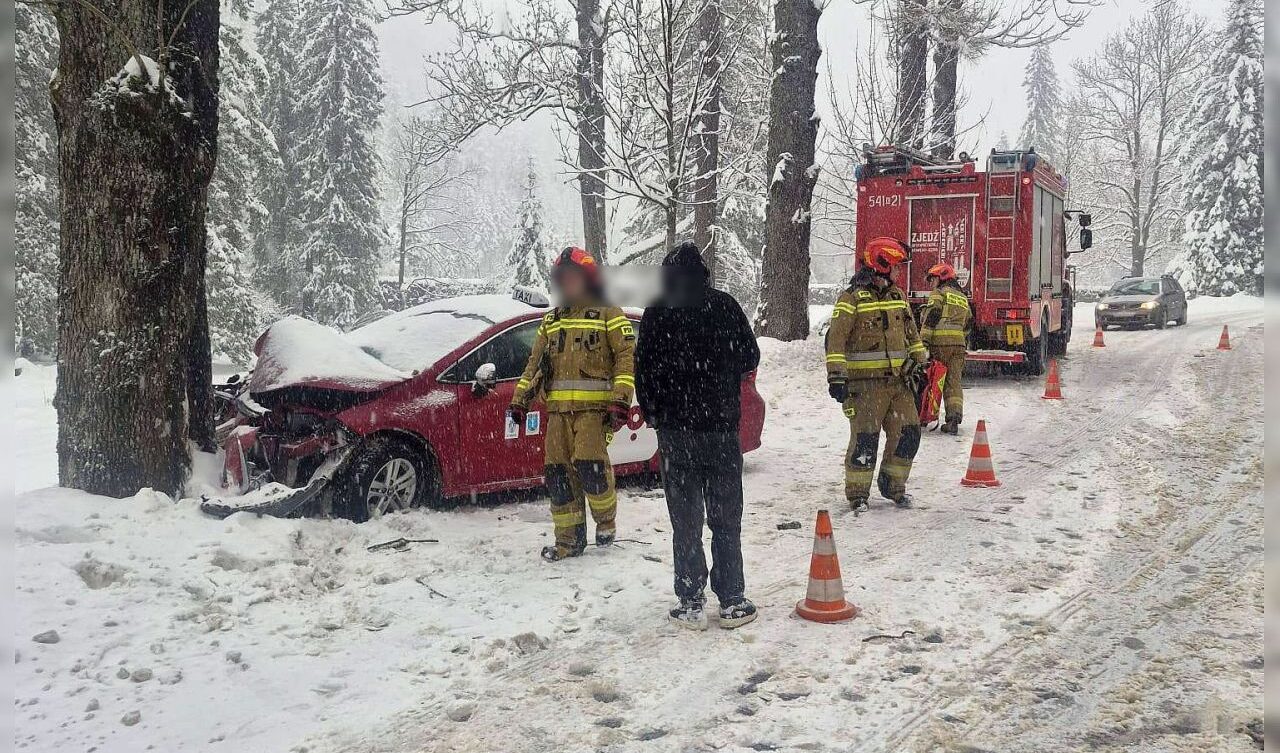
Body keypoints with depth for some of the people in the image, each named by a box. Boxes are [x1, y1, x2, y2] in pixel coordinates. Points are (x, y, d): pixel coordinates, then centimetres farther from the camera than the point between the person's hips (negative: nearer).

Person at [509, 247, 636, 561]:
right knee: (558, 473, 2)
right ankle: (569, 540, 12)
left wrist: (620, 399, -14)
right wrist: (520, 399, 14)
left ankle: (606, 518, 7)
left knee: (589, 464, -20)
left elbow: (627, 355, -3)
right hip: (558, 408, 6)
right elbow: (535, 362, 23)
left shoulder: (608, 314, 5)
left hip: (593, 405, -5)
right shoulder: (551, 320, 22)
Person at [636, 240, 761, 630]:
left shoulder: (656, 312, -4)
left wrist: (653, 413, 11)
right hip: (721, 427, 1)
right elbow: (750, 358, 5)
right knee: (726, 518, 9)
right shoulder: (724, 305, -2)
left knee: (685, 520, 6)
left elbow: (643, 370, -3)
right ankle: (732, 602, 11)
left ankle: (691, 604, 7)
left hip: (675, 430, -1)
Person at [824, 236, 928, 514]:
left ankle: (893, 485, 23)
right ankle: (857, 494, 8)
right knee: (865, 439, -6)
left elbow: (911, 332, 24)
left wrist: (920, 361, 18)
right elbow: (836, 338, -13)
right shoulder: (852, 298, -7)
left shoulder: (897, 296, 16)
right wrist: (836, 375, -20)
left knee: (908, 434, 6)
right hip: (865, 382, -7)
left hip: (898, 380, 7)